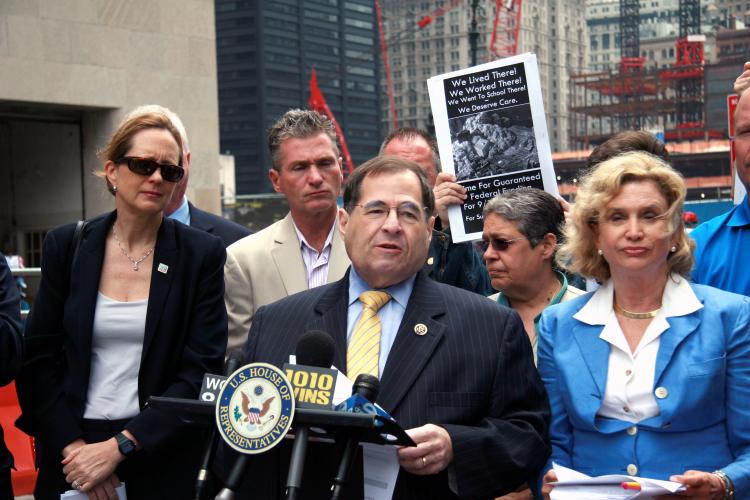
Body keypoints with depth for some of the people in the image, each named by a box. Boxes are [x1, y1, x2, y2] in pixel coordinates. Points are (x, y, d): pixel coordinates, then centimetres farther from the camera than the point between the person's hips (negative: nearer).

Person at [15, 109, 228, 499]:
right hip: (72, 457, 1)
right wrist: (73, 446, -10)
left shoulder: (203, 254, -5)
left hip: (164, 460, -1)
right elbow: (37, 359, 1)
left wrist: (120, 446, -14)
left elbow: (202, 370, -8)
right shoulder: (66, 246, 0)